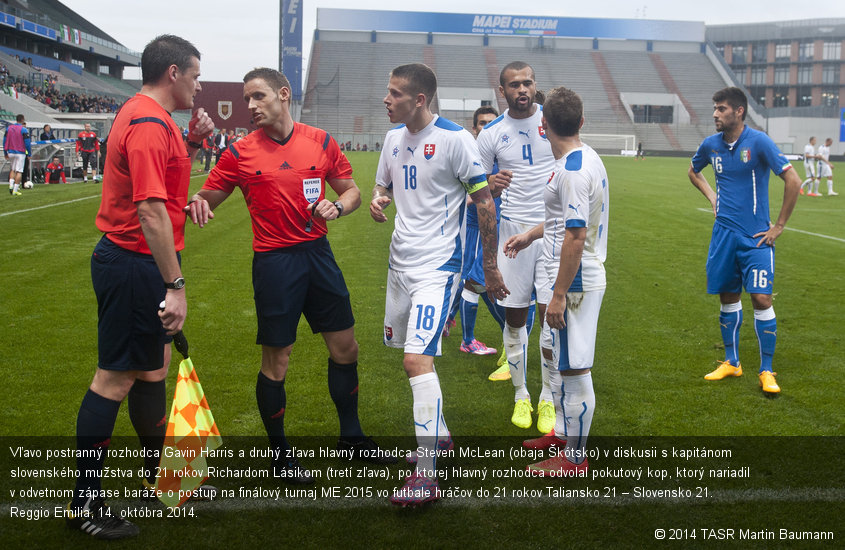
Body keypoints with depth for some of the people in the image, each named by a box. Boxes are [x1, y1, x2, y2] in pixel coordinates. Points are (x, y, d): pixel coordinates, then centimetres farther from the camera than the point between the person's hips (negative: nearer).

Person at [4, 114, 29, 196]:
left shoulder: (9, 128, 6)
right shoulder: (24, 130, -9)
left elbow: (5, 141, 8)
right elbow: (27, 143, -10)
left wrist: (5, 153, 15)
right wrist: (29, 154, -1)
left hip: (11, 152, 5)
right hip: (20, 153, -5)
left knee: (12, 170, 20)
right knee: (19, 171, -2)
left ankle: (11, 185, 3)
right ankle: (15, 190, -5)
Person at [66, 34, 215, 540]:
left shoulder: (150, 118, 14)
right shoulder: (149, 123, -19)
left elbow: (165, 176, 28)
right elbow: (151, 211, -26)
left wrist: (192, 142, 12)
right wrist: (175, 284, -26)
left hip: (137, 264, 10)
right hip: (136, 266, -10)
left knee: (152, 369, 18)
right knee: (116, 379, -3)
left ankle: (159, 474, 33)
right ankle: (85, 502, 8)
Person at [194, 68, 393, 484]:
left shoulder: (322, 142, 4)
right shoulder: (240, 153, -3)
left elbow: (351, 190, 12)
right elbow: (205, 199, 1)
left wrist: (337, 206, -9)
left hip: (318, 253, 4)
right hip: (274, 261, -3)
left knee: (345, 348, 11)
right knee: (276, 361, 1)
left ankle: (351, 438, 31)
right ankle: (279, 452, 21)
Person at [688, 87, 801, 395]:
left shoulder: (758, 142, -12)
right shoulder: (711, 145, 4)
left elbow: (793, 181, -13)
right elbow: (693, 171, 27)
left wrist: (779, 226, -9)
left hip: (756, 237, -5)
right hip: (724, 233, 5)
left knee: (761, 298, -8)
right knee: (728, 297, 10)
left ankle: (766, 371, 4)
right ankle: (731, 363, 25)